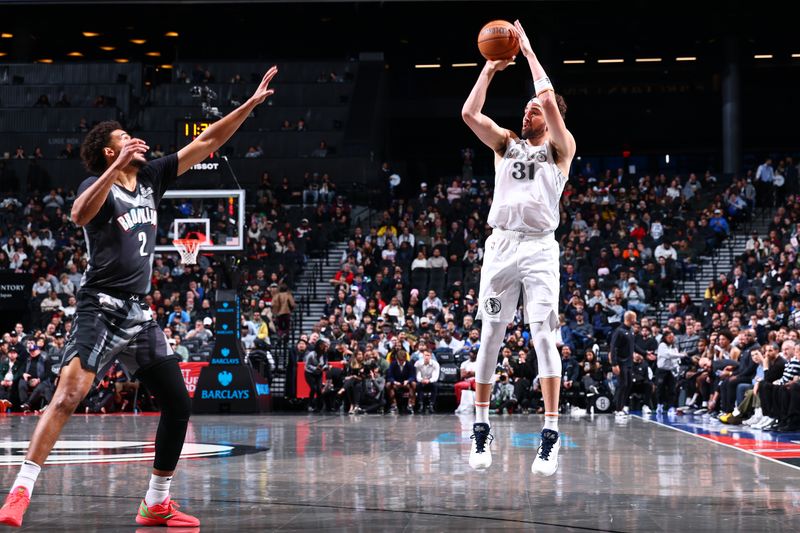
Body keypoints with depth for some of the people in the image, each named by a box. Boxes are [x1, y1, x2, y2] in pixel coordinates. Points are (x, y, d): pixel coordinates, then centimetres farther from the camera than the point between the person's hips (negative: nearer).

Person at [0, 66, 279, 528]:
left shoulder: (152, 176, 12)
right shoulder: (99, 185, -6)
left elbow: (207, 143, 15)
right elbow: (80, 215, -30)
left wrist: (252, 103, 11)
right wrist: (119, 165, -35)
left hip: (140, 312, 7)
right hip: (102, 308, -7)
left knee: (179, 405, 6)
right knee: (68, 395, -22)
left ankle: (157, 504, 15)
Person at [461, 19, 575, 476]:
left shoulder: (560, 148, 5)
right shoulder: (506, 144, 17)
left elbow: (550, 99, -9)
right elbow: (470, 114, 3)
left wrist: (528, 50, 0)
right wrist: (489, 70, 6)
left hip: (539, 247, -4)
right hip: (501, 245, 4)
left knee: (544, 335, -12)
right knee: (491, 336, 5)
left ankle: (551, 434, -14)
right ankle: (481, 427, 13)